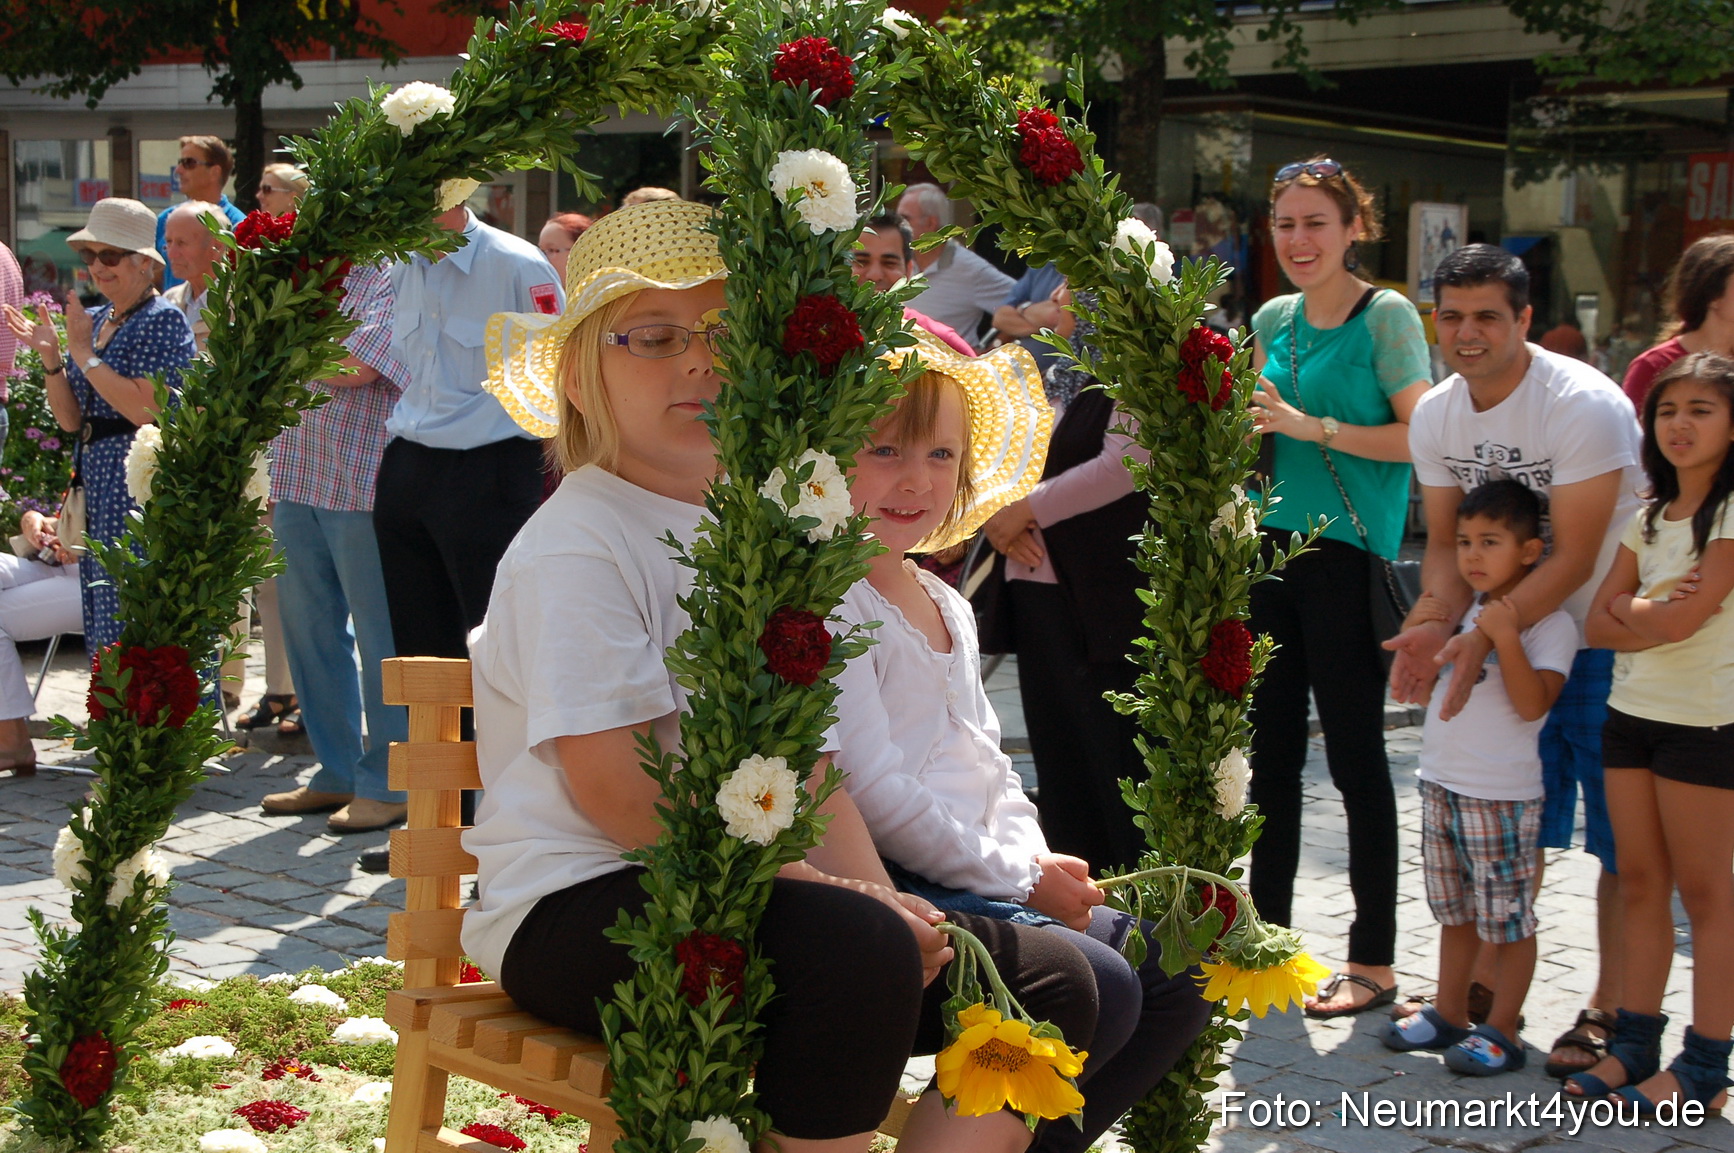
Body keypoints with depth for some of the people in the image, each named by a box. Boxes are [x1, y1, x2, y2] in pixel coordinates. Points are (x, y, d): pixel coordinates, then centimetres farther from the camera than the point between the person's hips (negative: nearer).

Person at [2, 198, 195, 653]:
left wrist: (84, 354, -13)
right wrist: (50, 356, 0)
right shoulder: (92, 321, 15)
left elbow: (144, 409, -20)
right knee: (104, 623, 9)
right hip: (96, 482, 8)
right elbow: (71, 419, 13)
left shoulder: (163, 321, -8)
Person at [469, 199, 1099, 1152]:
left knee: (1052, 982, -1)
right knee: (856, 947, -35)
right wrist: (840, 897, -20)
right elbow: (613, 790, -19)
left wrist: (884, 902, -8)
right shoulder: (575, 547, -11)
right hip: (580, 912, -8)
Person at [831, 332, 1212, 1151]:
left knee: (1177, 976, 4)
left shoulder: (948, 606, 19)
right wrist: (1016, 878, -12)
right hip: (887, 887, -10)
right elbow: (870, 790, -19)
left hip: (973, 882, 10)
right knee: (1098, 988, -25)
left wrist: (1035, 857, 3)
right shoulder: (830, 603, -12)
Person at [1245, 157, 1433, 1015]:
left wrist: (1309, 427, -18)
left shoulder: (1386, 316, -6)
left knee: (1354, 755, -2)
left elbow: (1421, 436, -15)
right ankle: (1267, 934, 22)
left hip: (1347, 553, -6)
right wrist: (1248, 426, 1)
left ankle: (1373, 961, 7)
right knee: (1270, 751, 11)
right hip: (1271, 548, 6)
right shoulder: (1271, 321, 13)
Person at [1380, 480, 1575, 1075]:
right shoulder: (1464, 612, 10)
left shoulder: (1549, 623, -9)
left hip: (1502, 795, -7)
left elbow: (1532, 703, -20)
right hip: (1441, 782, 7)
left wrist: (1506, 639, -28)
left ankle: (1502, 1031, 9)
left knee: (1508, 919, 1)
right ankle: (1448, 1014, 28)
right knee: (1455, 911, 17)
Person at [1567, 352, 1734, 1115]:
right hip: (1632, 711, 7)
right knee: (1639, 881, 9)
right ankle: (1635, 1043, 17)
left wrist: (1633, 609, -1)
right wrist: (1662, 610, -14)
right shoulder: (1649, 520, 12)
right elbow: (1598, 624, 4)